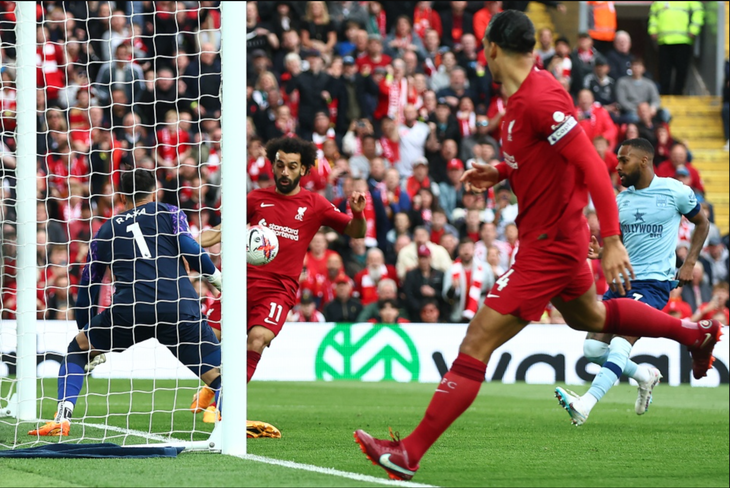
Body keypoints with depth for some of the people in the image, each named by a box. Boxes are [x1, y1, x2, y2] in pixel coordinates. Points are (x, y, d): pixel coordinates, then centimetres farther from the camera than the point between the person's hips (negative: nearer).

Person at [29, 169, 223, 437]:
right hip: (180, 307, -1)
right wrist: (219, 279, 16)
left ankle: (63, 418, 8)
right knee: (218, 374, 3)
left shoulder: (105, 231, 27)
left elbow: (88, 287, 32)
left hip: (129, 310, 1)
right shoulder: (170, 214, 19)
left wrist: (90, 340, 42)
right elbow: (189, 249, 0)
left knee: (77, 350, 24)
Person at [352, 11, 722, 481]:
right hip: (556, 236, 10)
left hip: (549, 245, -10)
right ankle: (695, 332, 49)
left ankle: (410, 452, -11)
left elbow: (593, 166, -27)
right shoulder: (524, 94, 4)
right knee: (590, 316, 35)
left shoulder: (540, 99, -25)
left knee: (476, 345, -11)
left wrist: (612, 240, -29)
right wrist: (499, 173, 5)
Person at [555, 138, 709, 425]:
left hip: (654, 283, -7)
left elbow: (702, 223, 11)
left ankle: (584, 406, -37)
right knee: (593, 348, -1)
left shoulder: (675, 191, -3)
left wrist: (689, 263, 0)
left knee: (620, 345, -24)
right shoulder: (621, 200, 12)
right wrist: (601, 253, -1)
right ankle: (645, 376, 23)